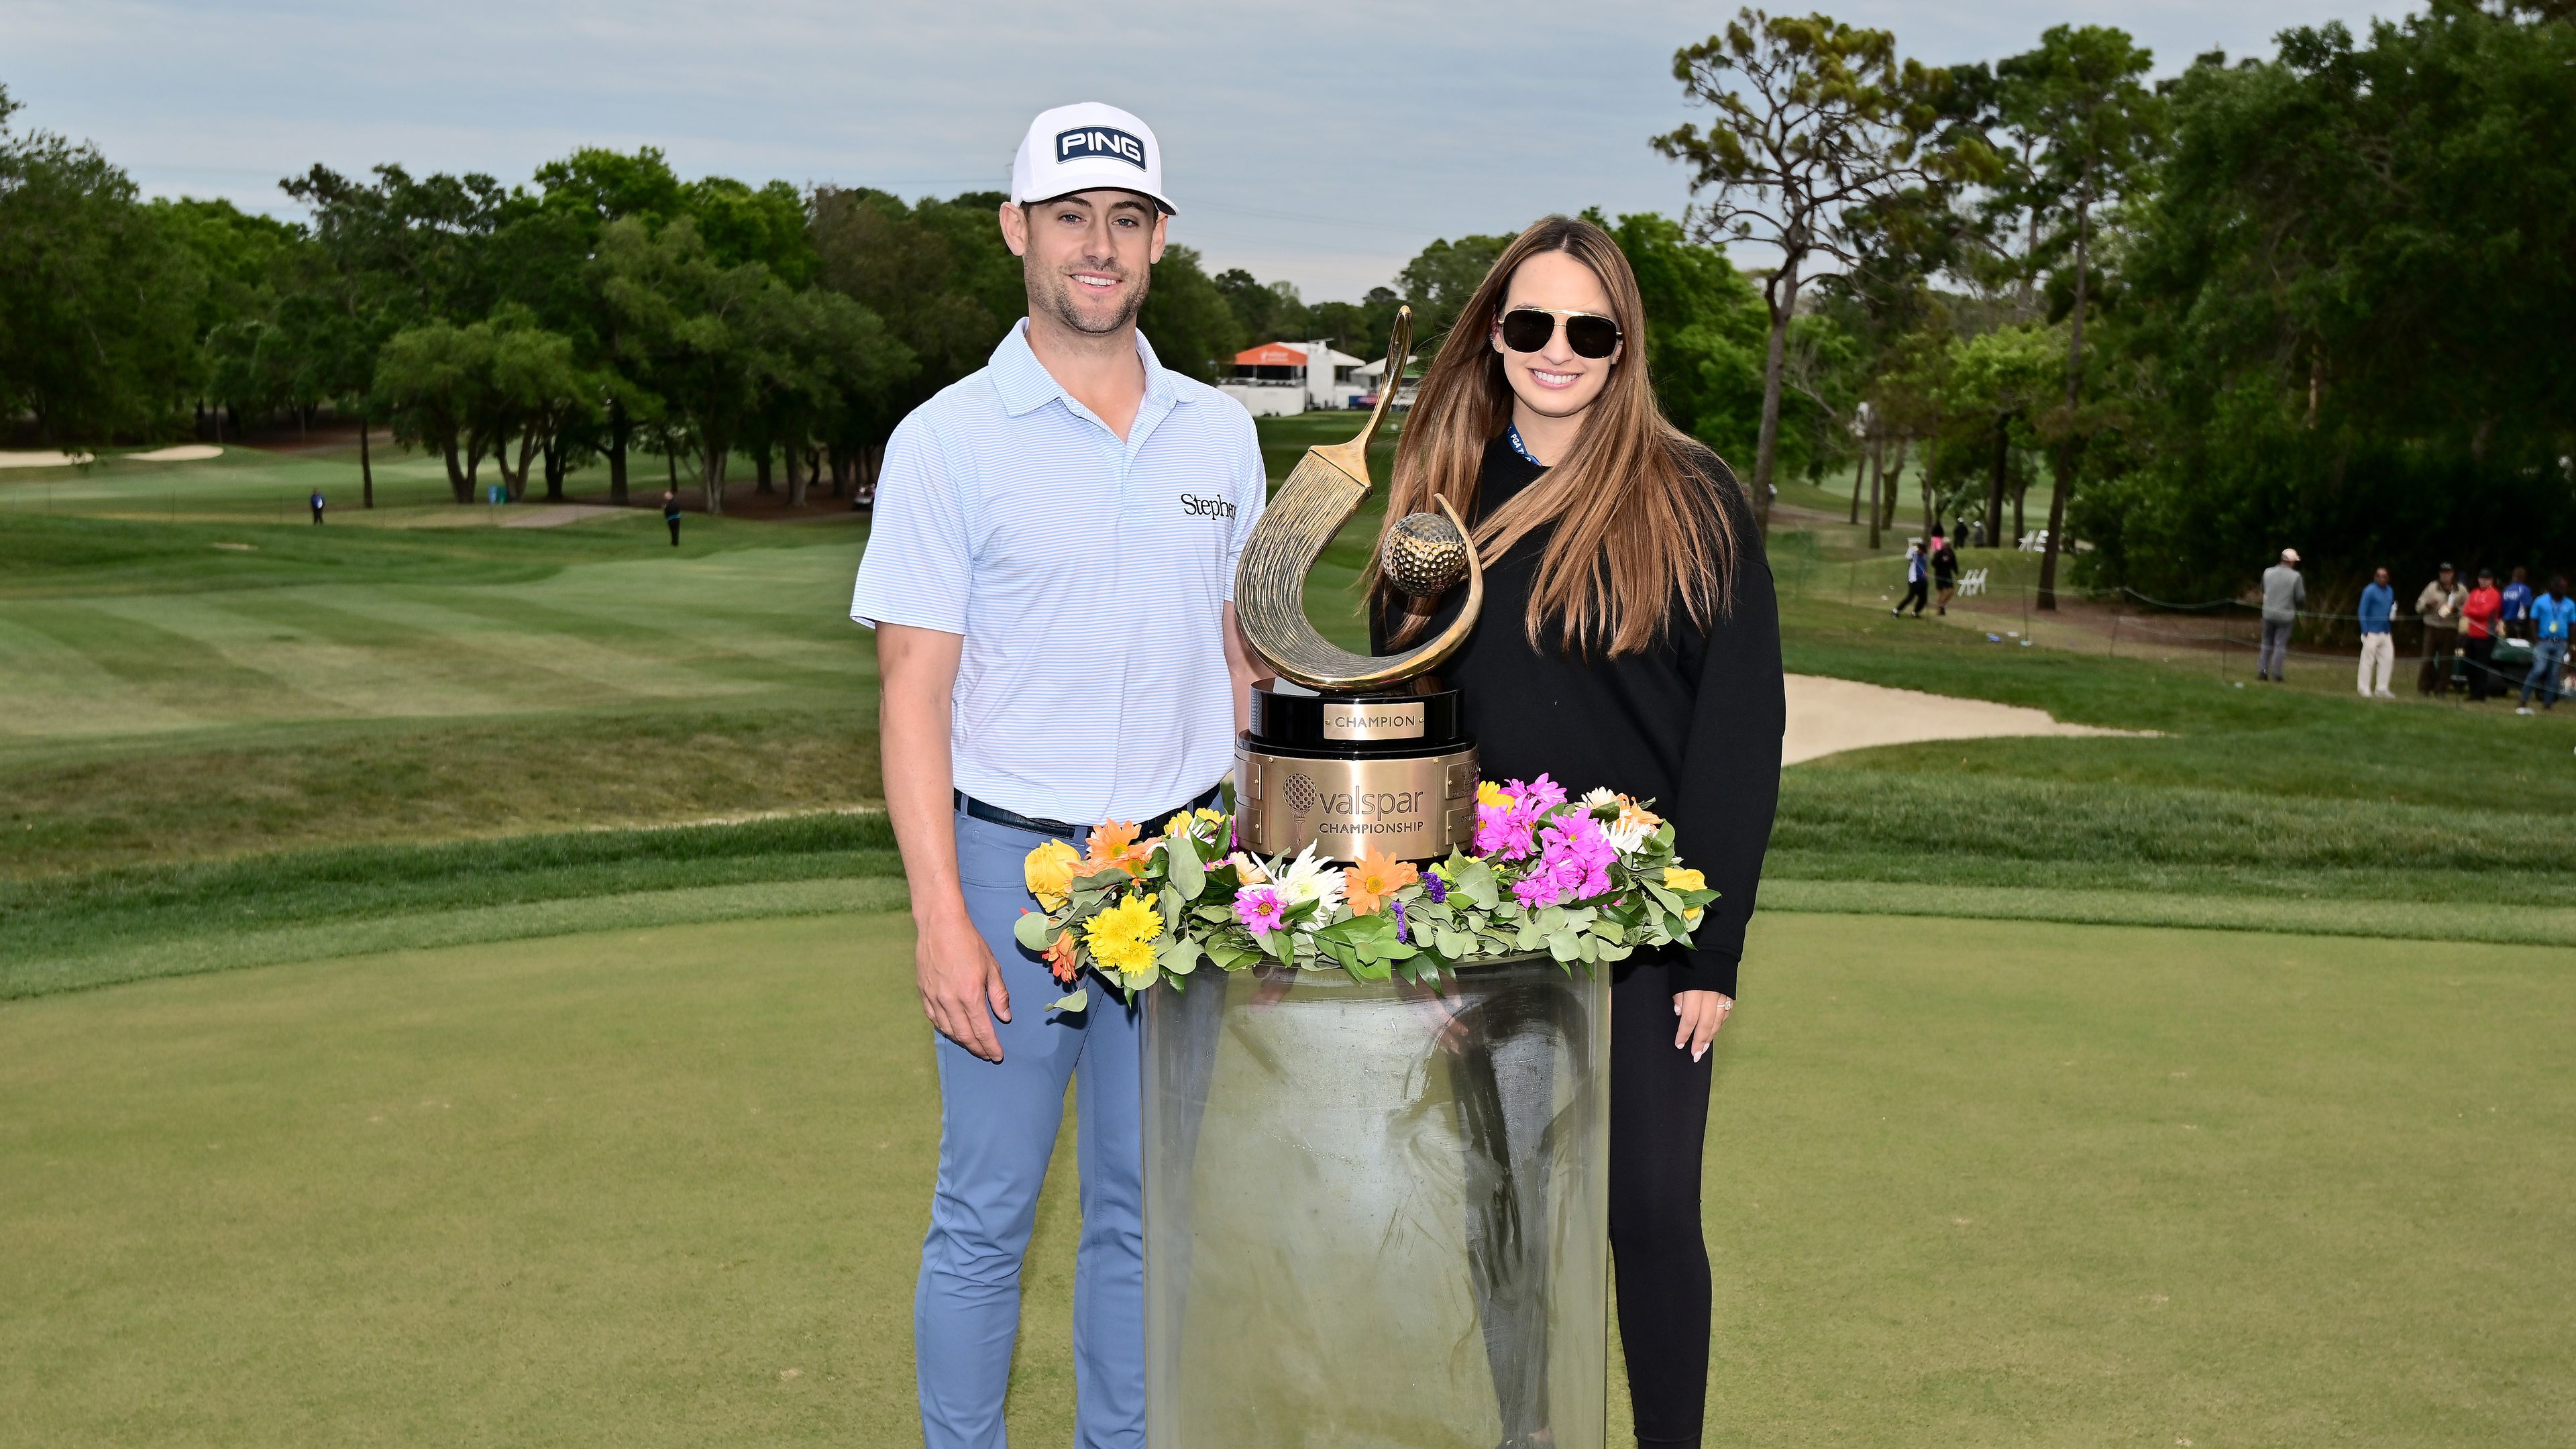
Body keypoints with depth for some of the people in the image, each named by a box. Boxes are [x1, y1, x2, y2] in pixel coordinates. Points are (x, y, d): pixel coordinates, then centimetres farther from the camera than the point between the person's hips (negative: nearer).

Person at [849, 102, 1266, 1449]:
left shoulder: (1220, 433, 8)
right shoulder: (949, 439, -4)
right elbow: (914, 692, -6)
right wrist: (941, 918, -13)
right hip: (1014, 860, -3)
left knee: (1148, 1206, 13)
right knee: (986, 1213, 6)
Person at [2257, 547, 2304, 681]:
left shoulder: (2268, 573, -1)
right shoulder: (2295, 577, -12)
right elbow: (2301, 598, -9)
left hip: (2268, 613, 3)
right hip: (2285, 615, -3)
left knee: (2266, 644, 14)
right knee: (2281, 645, 4)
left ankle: (2262, 670, 9)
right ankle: (2276, 674, 4)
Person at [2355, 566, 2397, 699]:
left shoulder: (2390, 591, 12)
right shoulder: (2369, 591, -10)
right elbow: (2363, 612, -11)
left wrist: (2393, 616, 1)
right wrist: (2365, 631, -16)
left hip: (2386, 632, 7)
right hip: (2372, 632, -7)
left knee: (2387, 659, 6)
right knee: (2368, 661, -4)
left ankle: (2382, 689, 13)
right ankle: (2365, 690, 3)